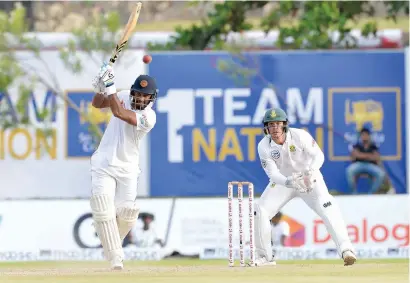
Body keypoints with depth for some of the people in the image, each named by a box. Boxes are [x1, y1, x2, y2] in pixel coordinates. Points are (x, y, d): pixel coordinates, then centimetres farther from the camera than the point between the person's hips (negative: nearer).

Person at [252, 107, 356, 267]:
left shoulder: (299, 136, -24)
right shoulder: (264, 146, -18)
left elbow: (318, 155, -21)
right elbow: (272, 173, -24)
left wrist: (311, 172, -43)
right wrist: (289, 182, -45)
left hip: (309, 178, -3)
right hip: (282, 181, 3)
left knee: (327, 208, -26)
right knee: (260, 211, -9)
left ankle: (345, 250, -30)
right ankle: (265, 257, 9)